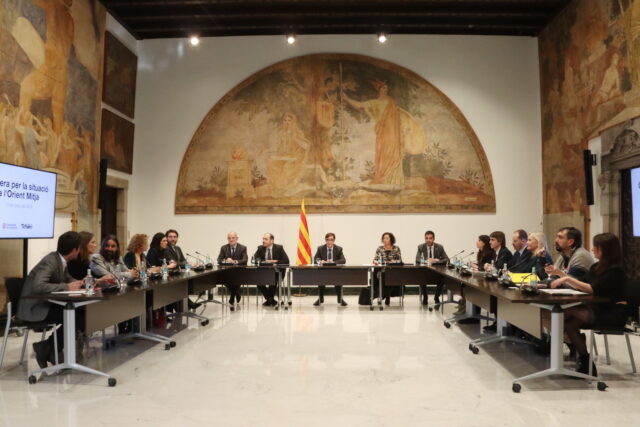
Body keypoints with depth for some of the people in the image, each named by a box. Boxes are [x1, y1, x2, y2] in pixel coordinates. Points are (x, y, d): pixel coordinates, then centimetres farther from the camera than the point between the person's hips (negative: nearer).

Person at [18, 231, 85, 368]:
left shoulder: (61, 260, 3)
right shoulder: (50, 261, -23)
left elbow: (68, 280, 17)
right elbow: (38, 286, -36)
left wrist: (80, 283, -2)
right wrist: (67, 287, -31)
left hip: (46, 303, 9)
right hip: (33, 307, -9)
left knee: (80, 313, -8)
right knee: (74, 317, -21)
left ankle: (50, 349, 4)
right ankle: (47, 350, -2)